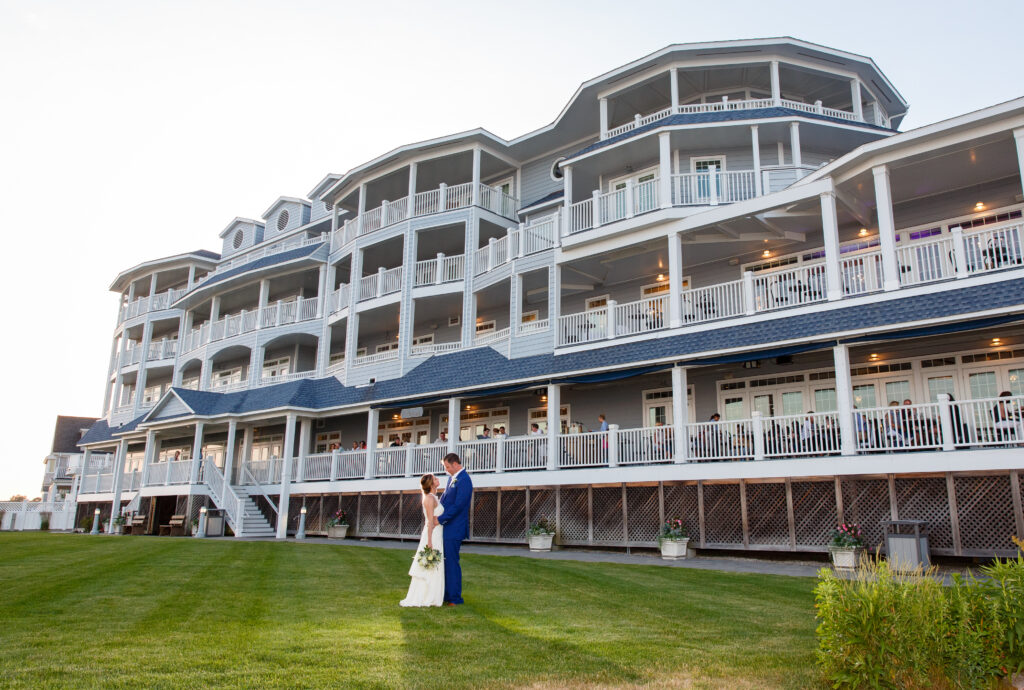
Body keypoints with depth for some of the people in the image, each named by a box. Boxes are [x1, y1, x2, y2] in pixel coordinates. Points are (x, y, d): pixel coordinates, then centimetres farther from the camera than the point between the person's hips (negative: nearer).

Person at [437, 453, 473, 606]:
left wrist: (440, 519, -17)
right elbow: (444, 499, 19)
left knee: (451, 562, -3)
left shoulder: (464, 480, -16)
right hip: (445, 527, 9)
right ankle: (446, 594, 25)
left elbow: (458, 506, -21)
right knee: (444, 562, 15)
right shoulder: (452, 478, 14)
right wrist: (436, 515, 5)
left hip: (454, 529, -9)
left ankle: (454, 598, 6)